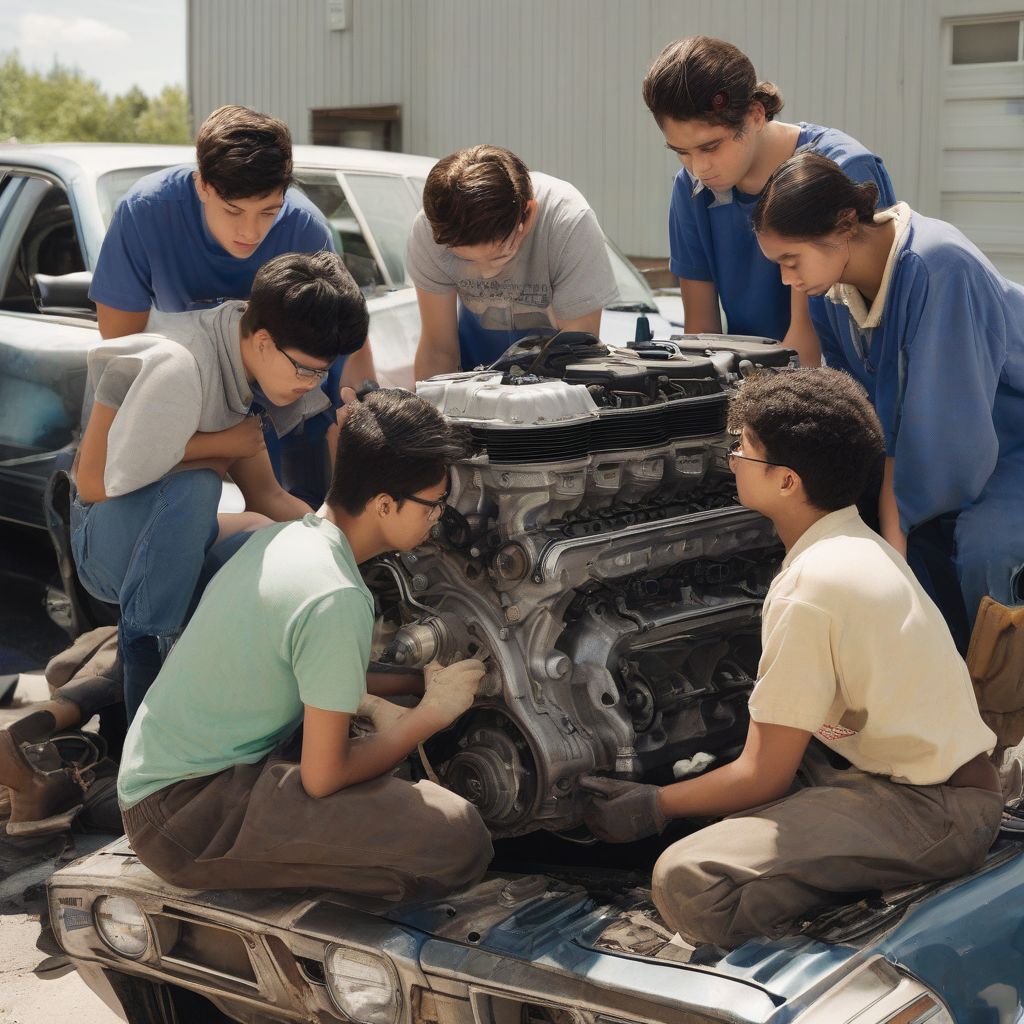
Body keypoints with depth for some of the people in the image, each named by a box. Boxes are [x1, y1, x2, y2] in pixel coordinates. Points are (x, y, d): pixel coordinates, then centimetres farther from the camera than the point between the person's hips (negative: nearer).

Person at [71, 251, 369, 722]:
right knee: (194, 486, -35)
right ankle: (144, 647, -21)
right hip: (107, 541, -8)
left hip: (167, 538, 8)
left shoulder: (241, 366, -1)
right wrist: (217, 446, -19)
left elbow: (267, 496, 5)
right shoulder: (174, 369, -27)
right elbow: (92, 485, -23)